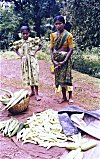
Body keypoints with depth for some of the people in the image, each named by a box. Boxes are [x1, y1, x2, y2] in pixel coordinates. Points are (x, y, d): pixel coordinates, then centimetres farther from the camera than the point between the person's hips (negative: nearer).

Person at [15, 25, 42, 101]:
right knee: (27, 75, 10)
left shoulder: (32, 40, -7)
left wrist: (35, 50, -9)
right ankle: (32, 91, 26)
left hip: (32, 60, -4)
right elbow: (16, 49, 18)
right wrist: (20, 54, 4)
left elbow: (40, 46, 2)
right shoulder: (20, 42, 2)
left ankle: (36, 94, 0)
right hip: (25, 61, 4)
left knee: (34, 75, -6)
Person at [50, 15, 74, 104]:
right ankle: (64, 97, 19)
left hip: (65, 59, -4)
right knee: (59, 78, 7)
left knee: (67, 77, -2)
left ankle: (70, 97, 11)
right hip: (56, 59, 4)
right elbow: (51, 49, 4)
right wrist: (53, 60, -8)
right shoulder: (53, 35, 2)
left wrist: (64, 61, -16)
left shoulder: (68, 35, -8)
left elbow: (71, 49, -10)